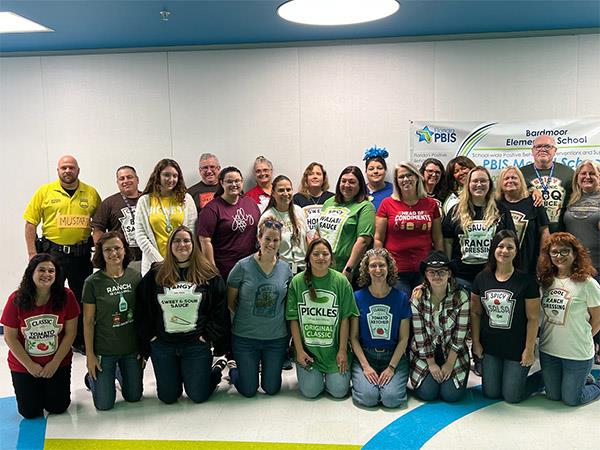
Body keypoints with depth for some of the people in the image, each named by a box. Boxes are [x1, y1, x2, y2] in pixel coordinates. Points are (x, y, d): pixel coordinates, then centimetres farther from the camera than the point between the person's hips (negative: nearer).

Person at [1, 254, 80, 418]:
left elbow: (70, 333, -10)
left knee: (57, 408, 5)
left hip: (58, 363, 0)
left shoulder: (66, 296, -15)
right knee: (30, 412, 4)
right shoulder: (16, 299, -15)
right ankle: (34, 389, 37)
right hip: (23, 365, 0)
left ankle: (50, 387, 37)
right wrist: (30, 365, -11)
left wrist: (55, 363, -12)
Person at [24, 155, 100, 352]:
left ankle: (81, 341, 25)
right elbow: (30, 223, -1)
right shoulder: (44, 192, -1)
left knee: (82, 298, 10)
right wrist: (33, 254, -6)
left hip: (81, 254, 2)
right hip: (52, 253, -1)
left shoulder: (91, 193, 3)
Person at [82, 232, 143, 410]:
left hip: (132, 348, 3)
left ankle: (119, 372, 43)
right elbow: (88, 321, -8)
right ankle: (92, 376, 35)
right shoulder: (93, 282, -13)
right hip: (104, 350, -3)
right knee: (104, 404, 5)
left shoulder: (135, 277, -4)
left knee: (134, 397, 14)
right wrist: (89, 355, -8)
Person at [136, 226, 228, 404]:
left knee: (198, 396, 4)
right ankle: (176, 376, 42)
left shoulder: (209, 274, -3)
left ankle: (216, 372, 34)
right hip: (162, 345, 2)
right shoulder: (155, 275, 1)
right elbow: (142, 309, 4)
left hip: (197, 344, -2)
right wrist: (149, 337, -1)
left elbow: (220, 308, -2)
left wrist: (209, 335, -7)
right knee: (168, 398, 10)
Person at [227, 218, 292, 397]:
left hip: (277, 337, 2)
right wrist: (245, 319, 1)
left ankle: (267, 367, 42)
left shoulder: (285, 269, -2)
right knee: (248, 391, 8)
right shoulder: (243, 266, -11)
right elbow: (231, 300, -1)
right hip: (245, 337, -2)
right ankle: (235, 369, 38)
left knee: (272, 389, 11)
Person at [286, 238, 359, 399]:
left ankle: (332, 373, 29)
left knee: (339, 390, -5)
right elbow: (293, 319, -3)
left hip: (334, 349, 0)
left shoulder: (341, 281, -6)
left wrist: (342, 350, -7)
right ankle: (316, 373, 29)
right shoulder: (297, 281, -5)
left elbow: (345, 318, -5)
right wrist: (299, 350, -7)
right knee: (310, 391, -5)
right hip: (307, 348, 0)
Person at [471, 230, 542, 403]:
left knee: (511, 396, 6)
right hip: (489, 347, 3)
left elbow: (533, 318, -11)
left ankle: (541, 377, 30)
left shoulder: (526, 280, -13)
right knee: (491, 393, 11)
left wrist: (529, 349, -11)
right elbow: (475, 313, 4)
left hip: (517, 349, -3)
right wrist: (475, 342, 2)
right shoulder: (482, 278, -3)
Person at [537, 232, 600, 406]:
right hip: (548, 350, 5)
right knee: (553, 396, 18)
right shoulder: (545, 281, 0)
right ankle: (581, 378, 43)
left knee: (571, 399, 8)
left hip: (578, 353, -5)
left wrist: (581, 338, -1)